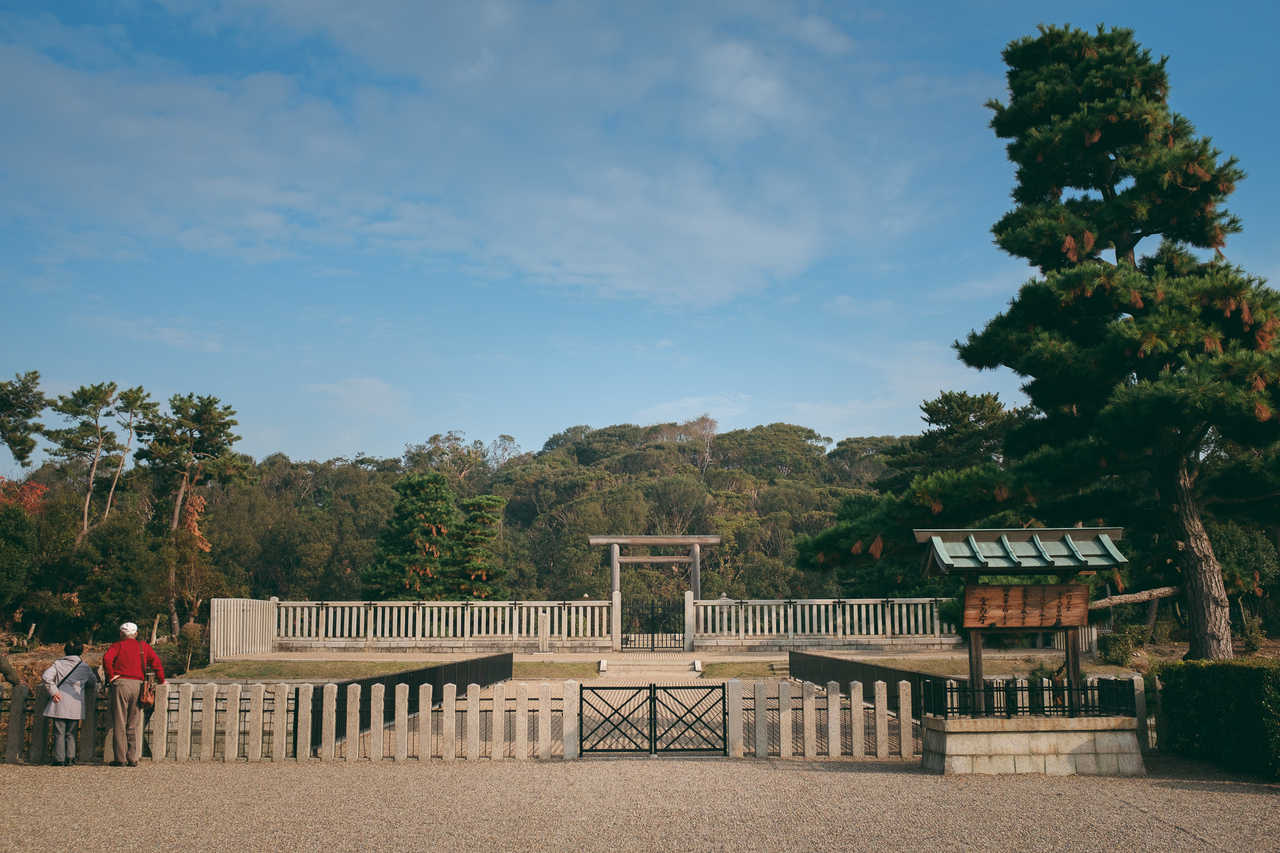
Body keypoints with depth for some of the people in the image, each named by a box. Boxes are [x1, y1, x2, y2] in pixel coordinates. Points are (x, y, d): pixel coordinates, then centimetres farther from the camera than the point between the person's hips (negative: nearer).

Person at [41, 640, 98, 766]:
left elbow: (46, 677, -10)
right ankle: (70, 757, 4)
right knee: (71, 733, 10)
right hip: (76, 705, 1)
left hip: (59, 703, -1)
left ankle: (59, 759, 0)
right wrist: (88, 699, 29)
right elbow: (93, 683, 18)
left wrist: (53, 691, -4)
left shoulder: (58, 663, 5)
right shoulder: (85, 667, 10)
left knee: (59, 732, 3)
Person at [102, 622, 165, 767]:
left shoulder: (118, 645, 6)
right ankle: (133, 758, 6)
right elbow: (156, 660, 5)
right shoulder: (143, 646, 15)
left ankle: (119, 758, 3)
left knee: (119, 724, 3)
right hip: (138, 685, 3)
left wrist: (110, 676, -5)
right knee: (134, 725, 9)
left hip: (121, 684, -3)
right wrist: (161, 679, 11)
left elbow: (107, 658, -12)